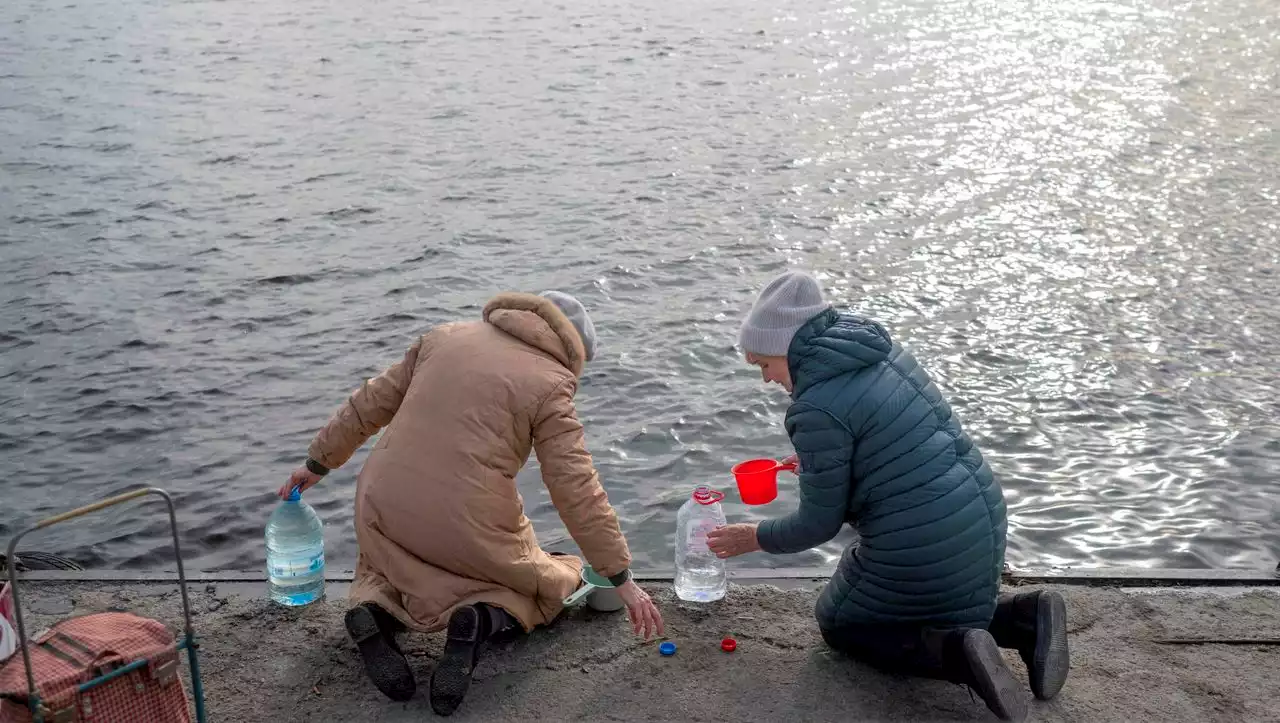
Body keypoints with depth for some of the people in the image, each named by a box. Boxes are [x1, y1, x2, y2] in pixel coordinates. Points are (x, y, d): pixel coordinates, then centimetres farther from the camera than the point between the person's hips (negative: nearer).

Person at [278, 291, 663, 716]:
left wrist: (318, 463, 32)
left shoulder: (445, 337, 12)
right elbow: (577, 492, -9)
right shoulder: (547, 384, -4)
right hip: (468, 525, -4)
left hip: (383, 508, 5)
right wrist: (623, 580, -3)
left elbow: (369, 404, 18)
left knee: (380, 571, 36)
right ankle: (484, 620, -10)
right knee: (545, 589, 22)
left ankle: (375, 609, 1)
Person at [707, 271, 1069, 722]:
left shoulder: (817, 409, -19)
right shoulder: (882, 350, 7)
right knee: (938, 608, 33)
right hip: (982, 522, 9)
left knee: (839, 623, 17)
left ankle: (953, 653, -9)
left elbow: (819, 523, -10)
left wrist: (756, 538, 7)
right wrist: (815, 464, 21)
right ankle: (1025, 618, 8)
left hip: (923, 547, -8)